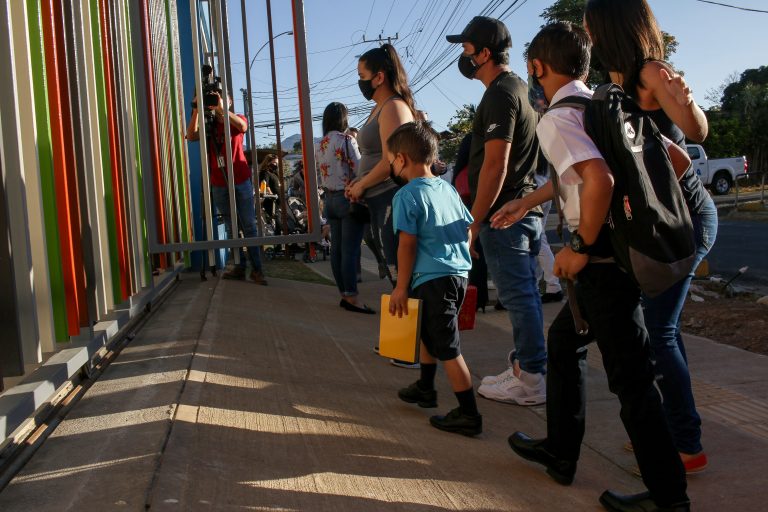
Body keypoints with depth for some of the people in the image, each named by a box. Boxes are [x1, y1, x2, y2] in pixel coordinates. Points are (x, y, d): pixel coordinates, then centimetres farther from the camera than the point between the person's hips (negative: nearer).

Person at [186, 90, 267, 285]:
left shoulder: (236, 120, 4)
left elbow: (243, 126, -21)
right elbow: (191, 136, -9)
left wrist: (222, 109, -30)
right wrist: (196, 111, -17)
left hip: (241, 180, -3)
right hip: (219, 184, 3)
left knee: (249, 225, -3)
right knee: (230, 228, 7)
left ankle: (256, 268, -1)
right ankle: (239, 267, 12)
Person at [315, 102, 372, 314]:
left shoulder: (319, 145, 10)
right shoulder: (347, 140, -11)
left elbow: (323, 172, 12)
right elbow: (359, 170, -13)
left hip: (329, 198, 7)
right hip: (348, 198, -7)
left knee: (337, 248, 8)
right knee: (350, 249, -7)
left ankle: (344, 294, 14)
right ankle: (351, 298, -7)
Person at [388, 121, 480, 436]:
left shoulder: (407, 195, -12)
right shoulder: (448, 188, 10)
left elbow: (407, 245, -14)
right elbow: (468, 230, 13)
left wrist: (401, 287, -7)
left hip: (432, 279, -9)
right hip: (459, 273, 9)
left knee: (447, 348, -2)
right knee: (428, 331, 26)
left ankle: (469, 415, 3)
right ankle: (425, 388, 40)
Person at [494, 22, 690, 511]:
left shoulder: (556, 119, -14)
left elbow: (599, 180, -33)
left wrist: (580, 247, -18)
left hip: (603, 262, -9)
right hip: (628, 248, 9)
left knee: (631, 378, 1)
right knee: (564, 339, 23)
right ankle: (560, 451, 35)